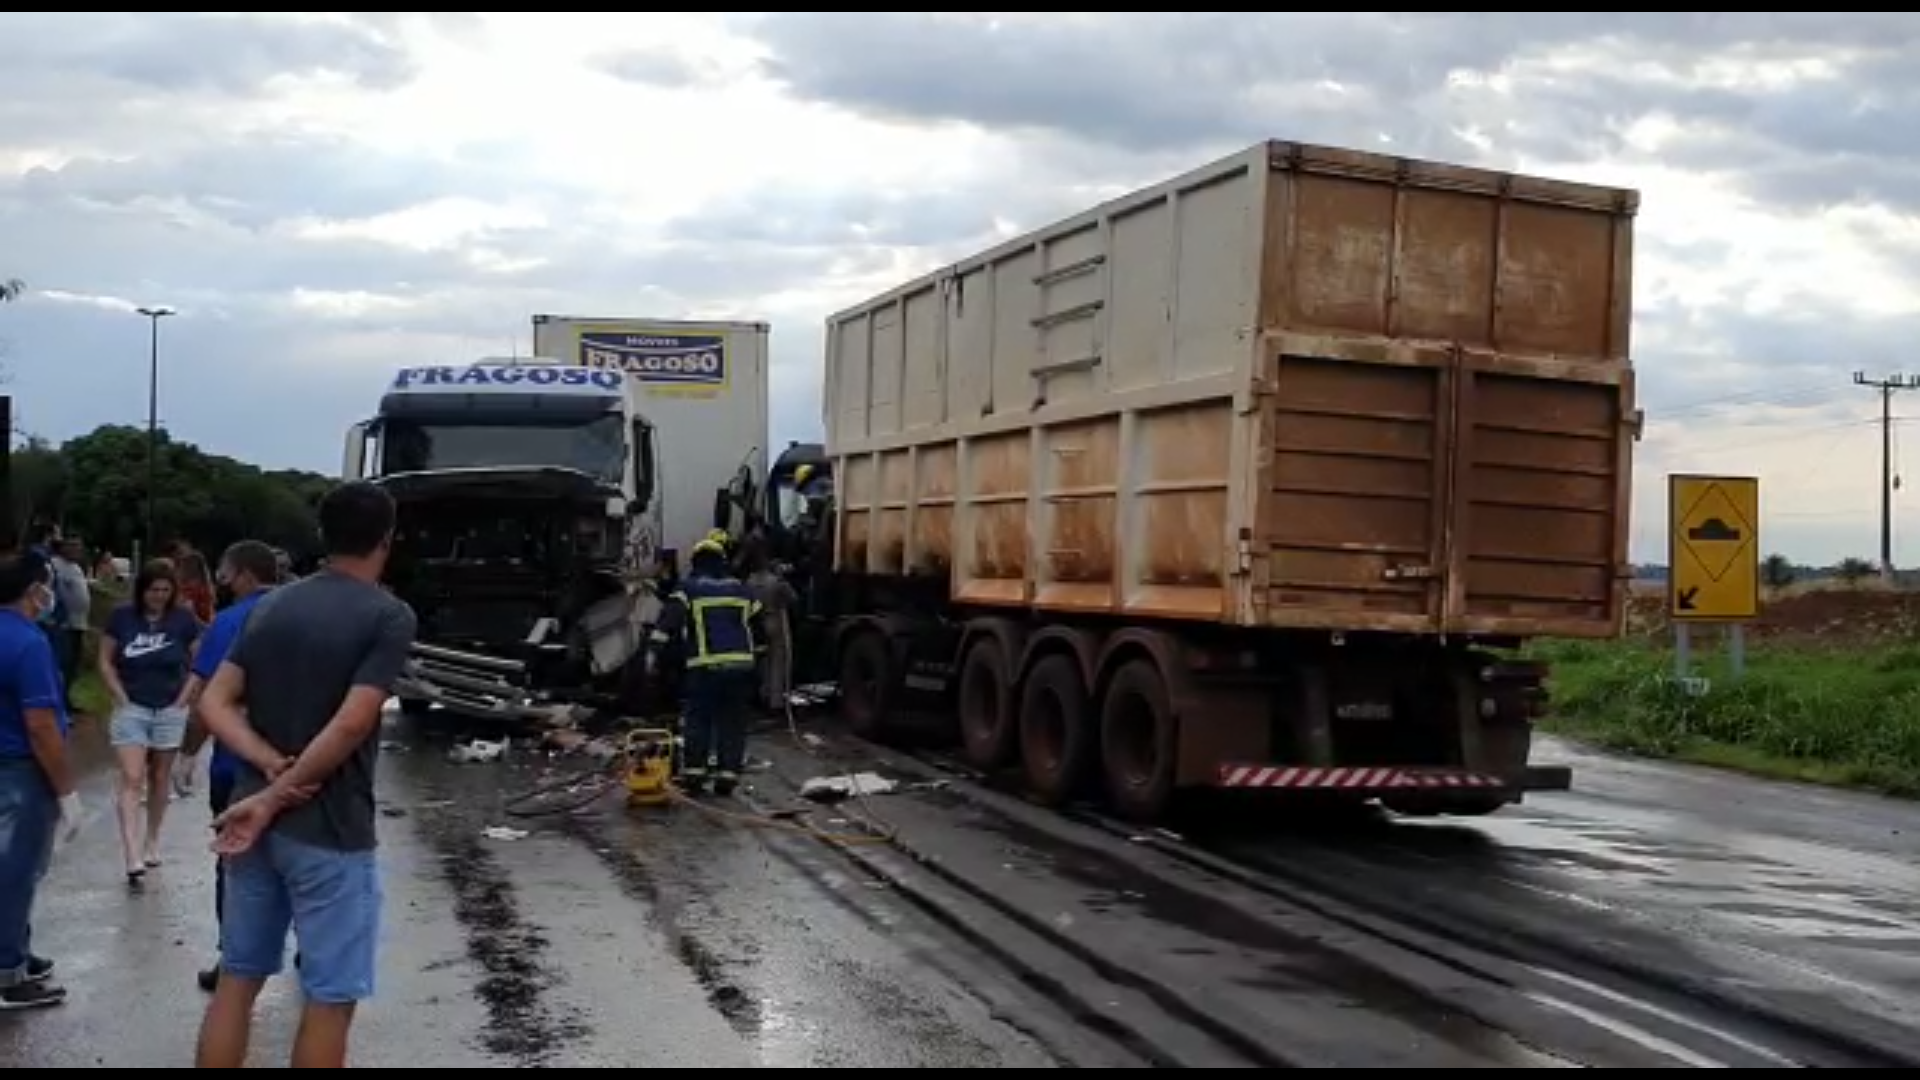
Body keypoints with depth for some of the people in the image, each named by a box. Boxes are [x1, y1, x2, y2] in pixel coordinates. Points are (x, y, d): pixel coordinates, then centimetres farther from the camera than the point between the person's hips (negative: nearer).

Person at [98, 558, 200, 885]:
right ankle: (133, 859, -16)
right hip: (131, 708, -1)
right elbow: (106, 662, 3)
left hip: (170, 711, 1)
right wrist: (122, 699, -6)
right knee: (131, 780, -10)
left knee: (159, 779, 12)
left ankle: (152, 842, 29)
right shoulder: (122, 617, -4)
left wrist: (183, 699, -5)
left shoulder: (183, 619, -4)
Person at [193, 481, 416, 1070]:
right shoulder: (389, 616, -11)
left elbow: (214, 702, 3)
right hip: (330, 832, -6)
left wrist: (273, 766, -9)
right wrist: (276, 798, -14)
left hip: (251, 817, 7)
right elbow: (351, 726, -20)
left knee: (237, 979, 15)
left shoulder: (273, 604, 8)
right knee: (330, 998, 4)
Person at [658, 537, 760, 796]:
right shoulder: (741, 589, 17)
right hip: (741, 664, 3)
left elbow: (670, 620, -9)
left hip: (705, 666, -3)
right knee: (732, 722, 8)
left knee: (698, 720, 6)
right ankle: (728, 775, 5)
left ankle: (694, 772, 2)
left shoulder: (689, 589, 4)